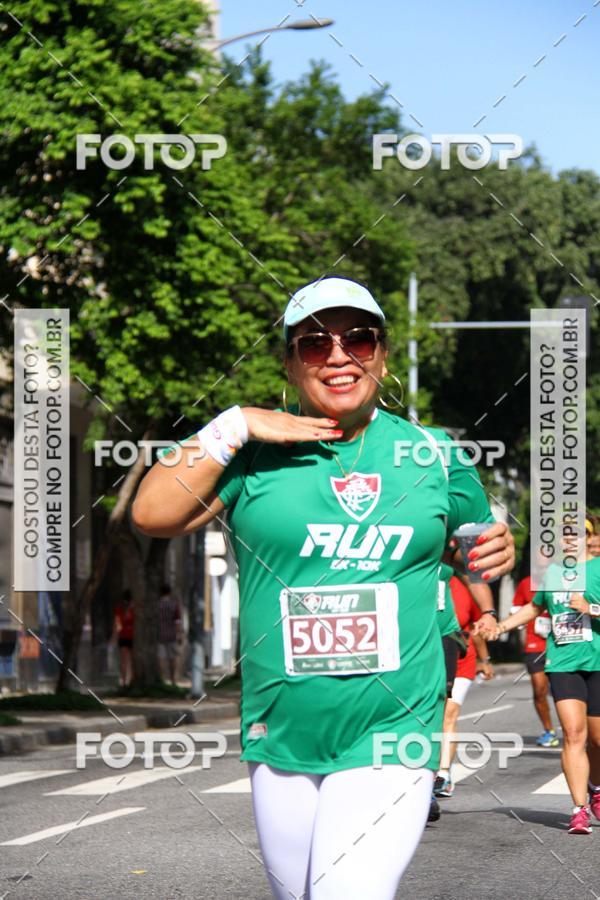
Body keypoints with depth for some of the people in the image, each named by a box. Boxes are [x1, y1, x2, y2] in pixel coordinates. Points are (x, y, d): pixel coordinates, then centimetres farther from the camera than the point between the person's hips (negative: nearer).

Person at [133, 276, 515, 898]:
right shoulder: (255, 450, 0)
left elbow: (476, 535, 21)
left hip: (391, 739, -1)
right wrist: (233, 427, -15)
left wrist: (495, 553, -2)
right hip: (280, 740, 1)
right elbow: (153, 516, -11)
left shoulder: (432, 455, 5)